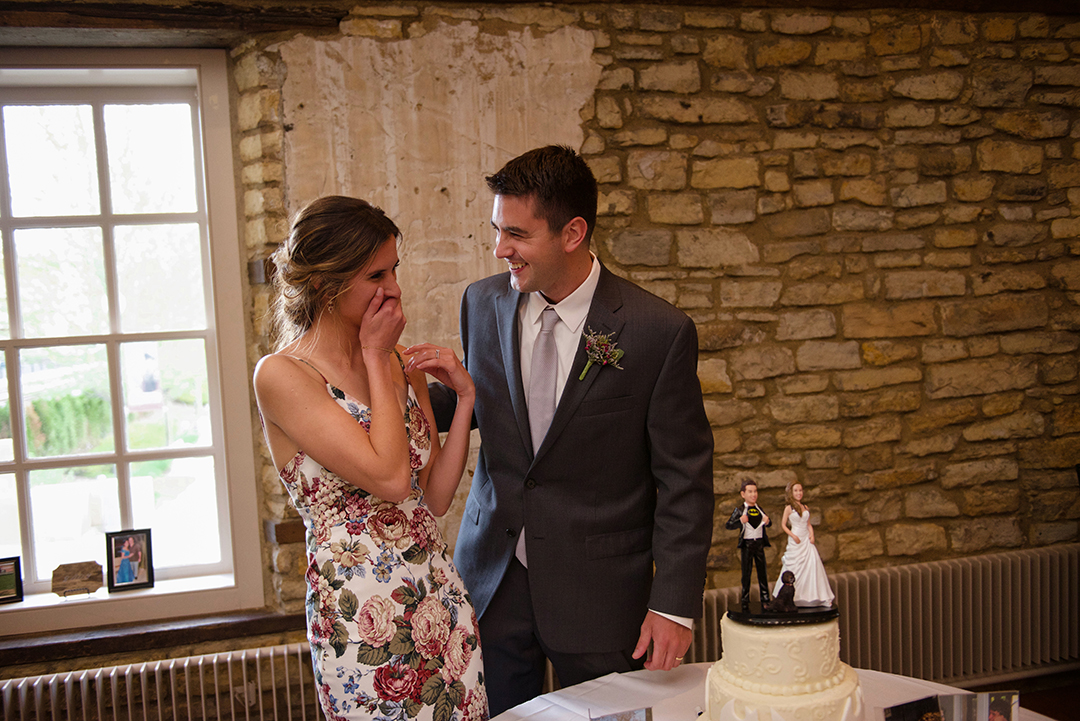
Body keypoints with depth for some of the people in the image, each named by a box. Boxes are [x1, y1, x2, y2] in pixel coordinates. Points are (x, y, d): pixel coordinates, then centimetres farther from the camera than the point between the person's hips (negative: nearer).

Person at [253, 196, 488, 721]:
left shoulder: (401, 364, 7)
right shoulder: (281, 376, -12)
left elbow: (435, 497, 7)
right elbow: (389, 477, -21)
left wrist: (464, 395, -1)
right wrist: (376, 357, -12)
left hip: (442, 600, 6)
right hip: (359, 616, -6)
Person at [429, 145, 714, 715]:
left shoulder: (659, 332, -13)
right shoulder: (482, 303, 0)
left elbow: (683, 481, -9)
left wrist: (674, 605, -11)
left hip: (598, 595, -3)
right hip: (492, 579, 4)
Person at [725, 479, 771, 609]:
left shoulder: (759, 508, 9)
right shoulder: (740, 509, -6)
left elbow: (768, 523, 21)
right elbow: (728, 525, -9)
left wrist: (767, 521, -2)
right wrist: (740, 521, -23)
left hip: (759, 543, 4)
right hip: (747, 543, -4)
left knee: (762, 572, 8)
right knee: (746, 573, 3)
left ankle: (765, 599, 17)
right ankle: (745, 600, 12)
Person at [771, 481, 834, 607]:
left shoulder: (805, 507, 10)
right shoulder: (789, 508, -3)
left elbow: (808, 524, 15)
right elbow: (783, 524, -2)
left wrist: (812, 535, -1)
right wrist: (793, 535, -12)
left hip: (806, 540, 4)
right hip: (796, 542, -4)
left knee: (813, 563, -6)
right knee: (795, 567, -1)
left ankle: (821, 597, -1)